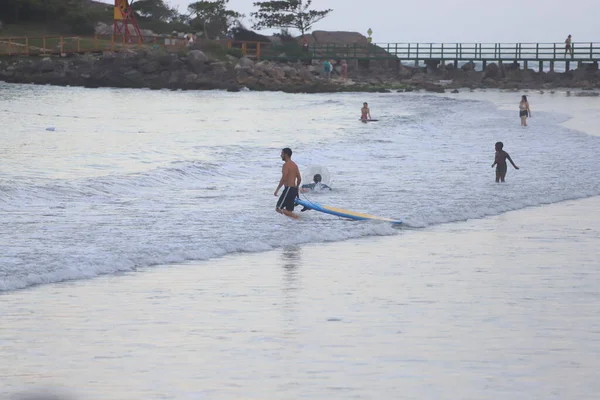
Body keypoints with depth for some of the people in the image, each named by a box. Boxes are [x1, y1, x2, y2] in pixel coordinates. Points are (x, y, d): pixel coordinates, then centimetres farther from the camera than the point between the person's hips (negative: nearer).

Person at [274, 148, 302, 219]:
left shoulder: (286, 165, -11)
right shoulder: (294, 165, 16)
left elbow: (283, 178, -20)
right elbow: (299, 179, 18)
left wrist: (277, 189, -15)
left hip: (288, 189, -9)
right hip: (294, 190, 9)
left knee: (278, 209, -10)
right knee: (288, 211, 11)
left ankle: (296, 217, -21)